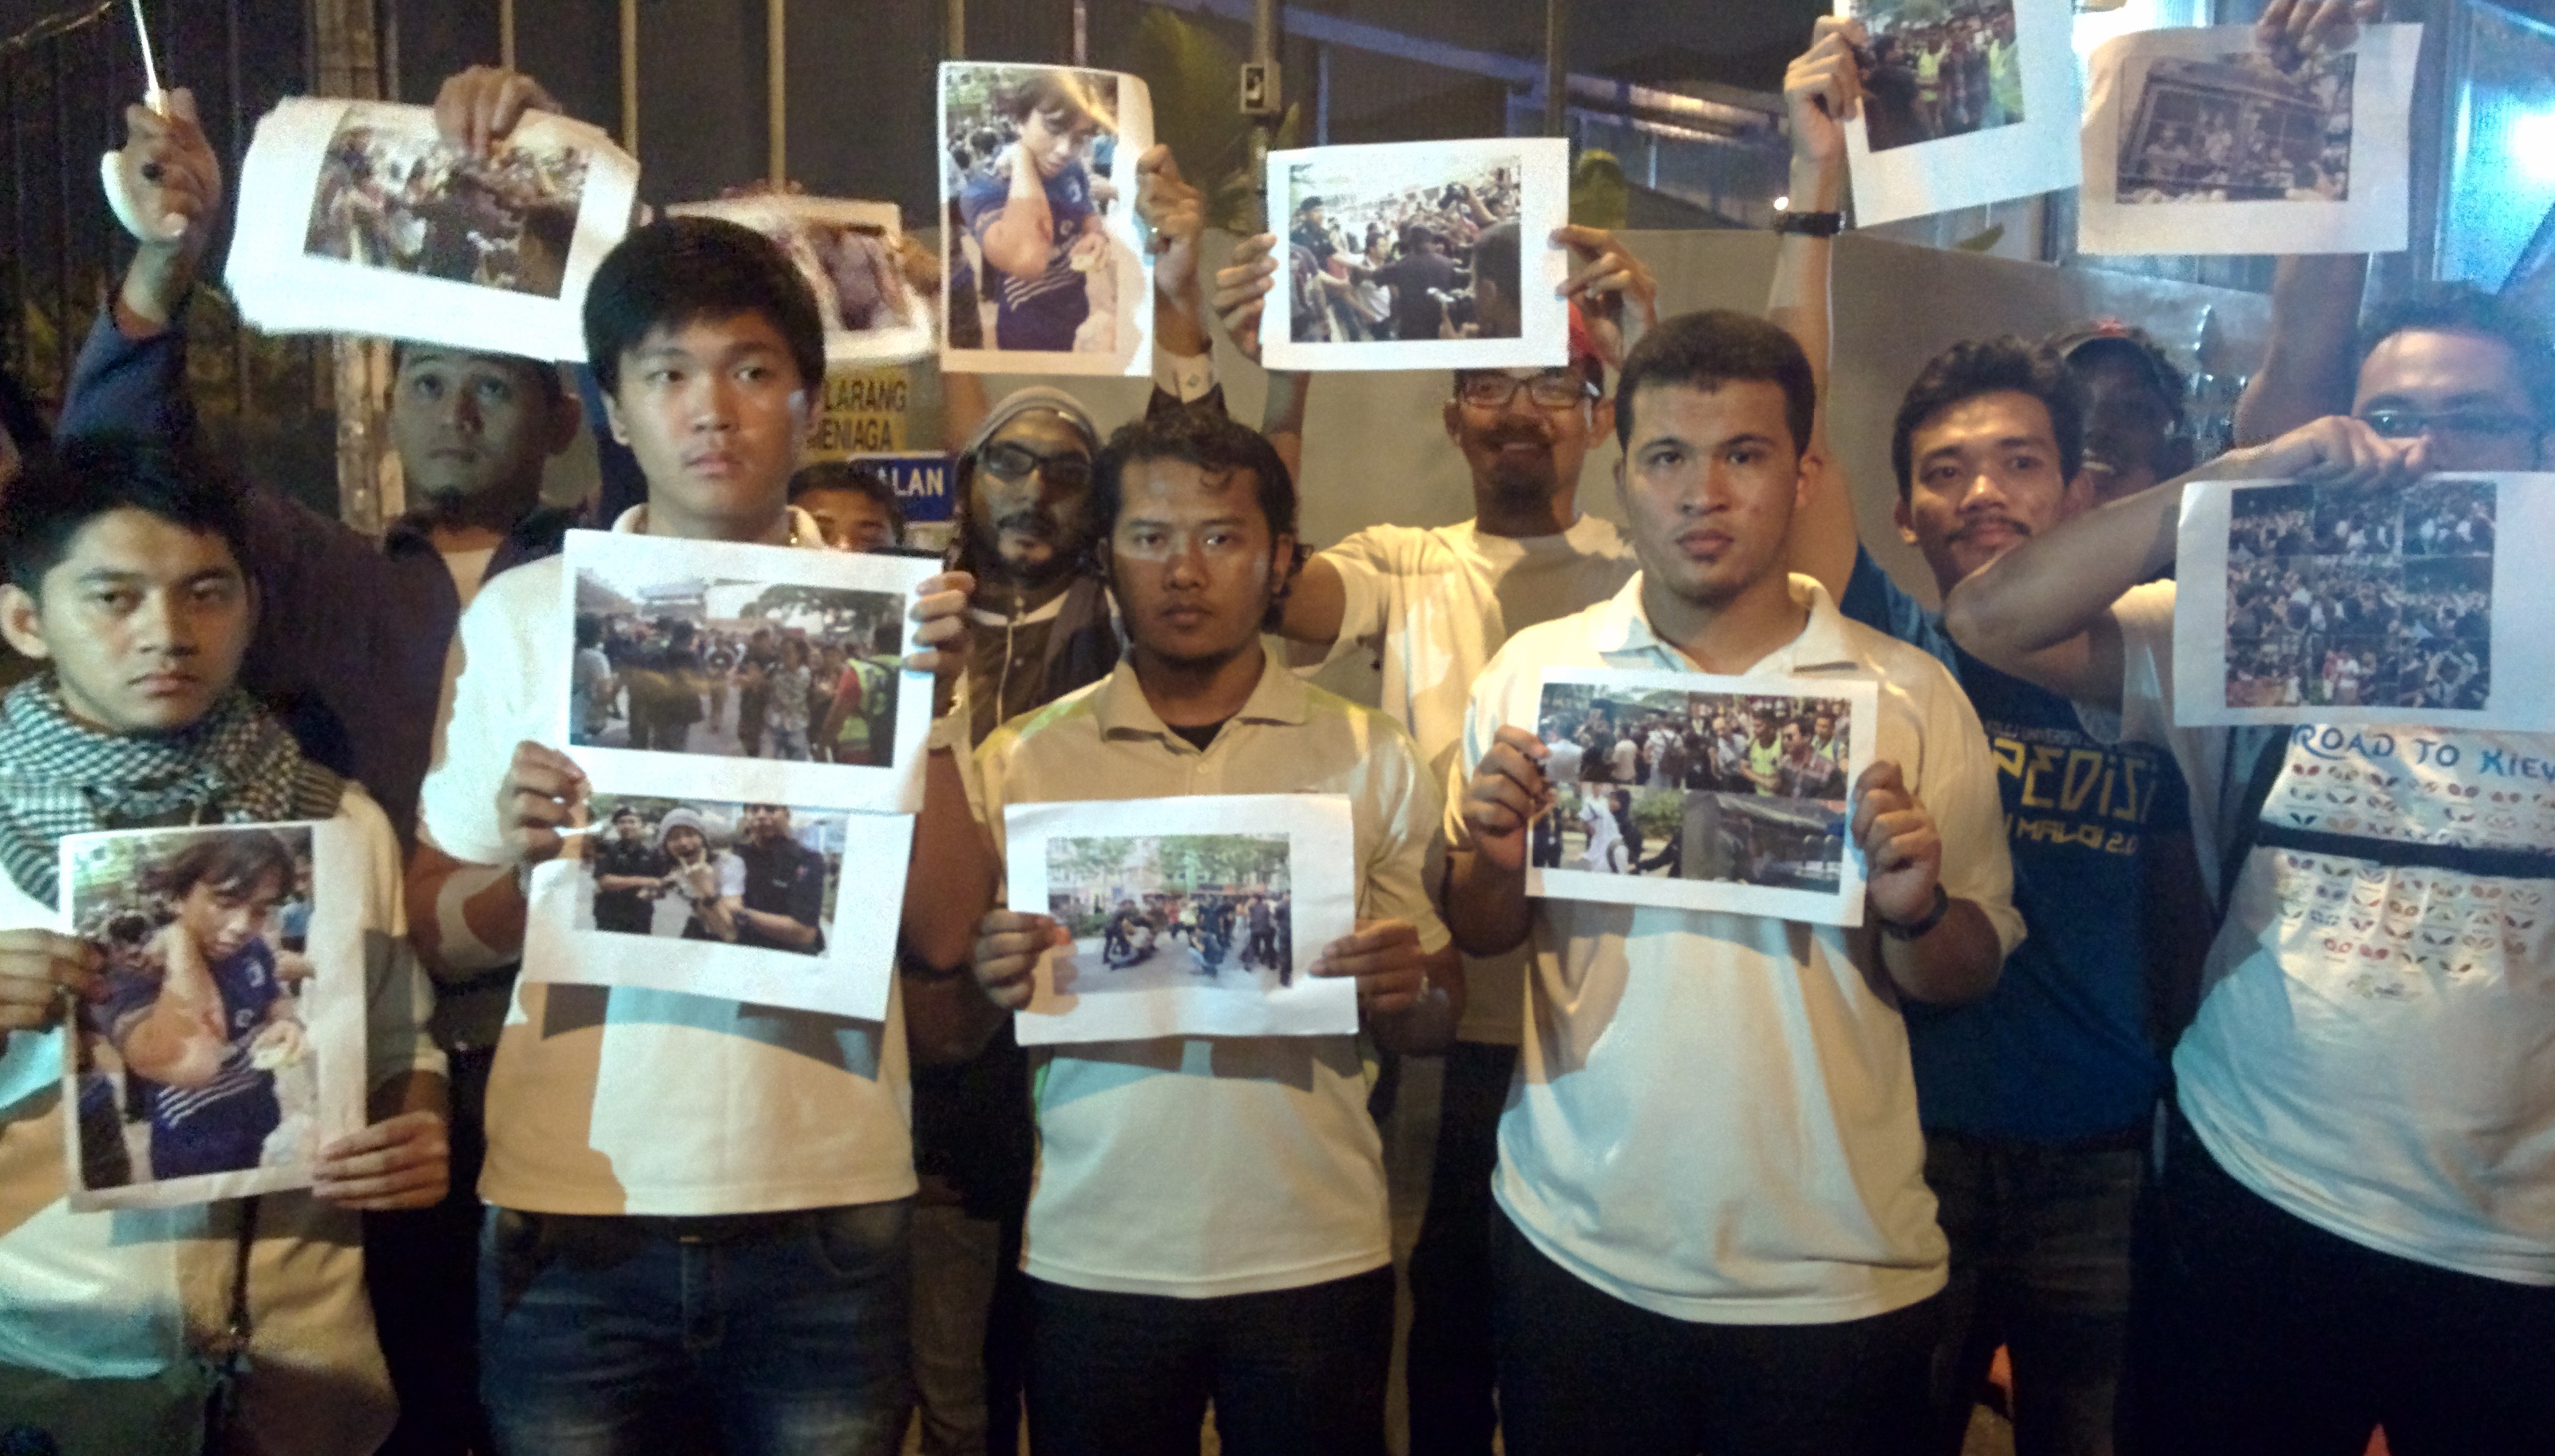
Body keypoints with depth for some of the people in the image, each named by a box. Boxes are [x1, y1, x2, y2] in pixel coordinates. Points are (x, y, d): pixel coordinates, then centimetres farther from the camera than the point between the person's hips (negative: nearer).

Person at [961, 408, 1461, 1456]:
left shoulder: (1372, 758, 3)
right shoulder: (1022, 760, 2)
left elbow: (1435, 1024, 6)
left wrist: (1408, 987, -15)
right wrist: (989, 984, -15)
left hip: (1318, 1257, 0)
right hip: (1094, 1263, 0)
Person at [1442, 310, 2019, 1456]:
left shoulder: (1911, 696, -2)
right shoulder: (1532, 672, -1)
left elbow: (1970, 976, 3)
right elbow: (1474, 935, 6)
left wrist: (1914, 912, -18)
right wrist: (1494, 861, -14)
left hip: (1835, 1274, 0)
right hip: (1579, 1254, 1)